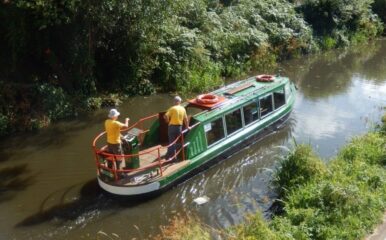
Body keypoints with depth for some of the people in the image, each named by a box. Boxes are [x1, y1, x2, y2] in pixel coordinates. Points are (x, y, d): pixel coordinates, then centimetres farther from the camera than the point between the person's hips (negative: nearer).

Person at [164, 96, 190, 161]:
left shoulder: (173, 108, -10)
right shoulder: (183, 109, 4)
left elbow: (166, 116, -18)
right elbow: (185, 119, 10)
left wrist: (168, 121, 1)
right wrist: (187, 126, 21)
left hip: (172, 126, -4)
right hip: (179, 127, 4)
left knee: (172, 141, 1)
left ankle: (169, 156, 4)